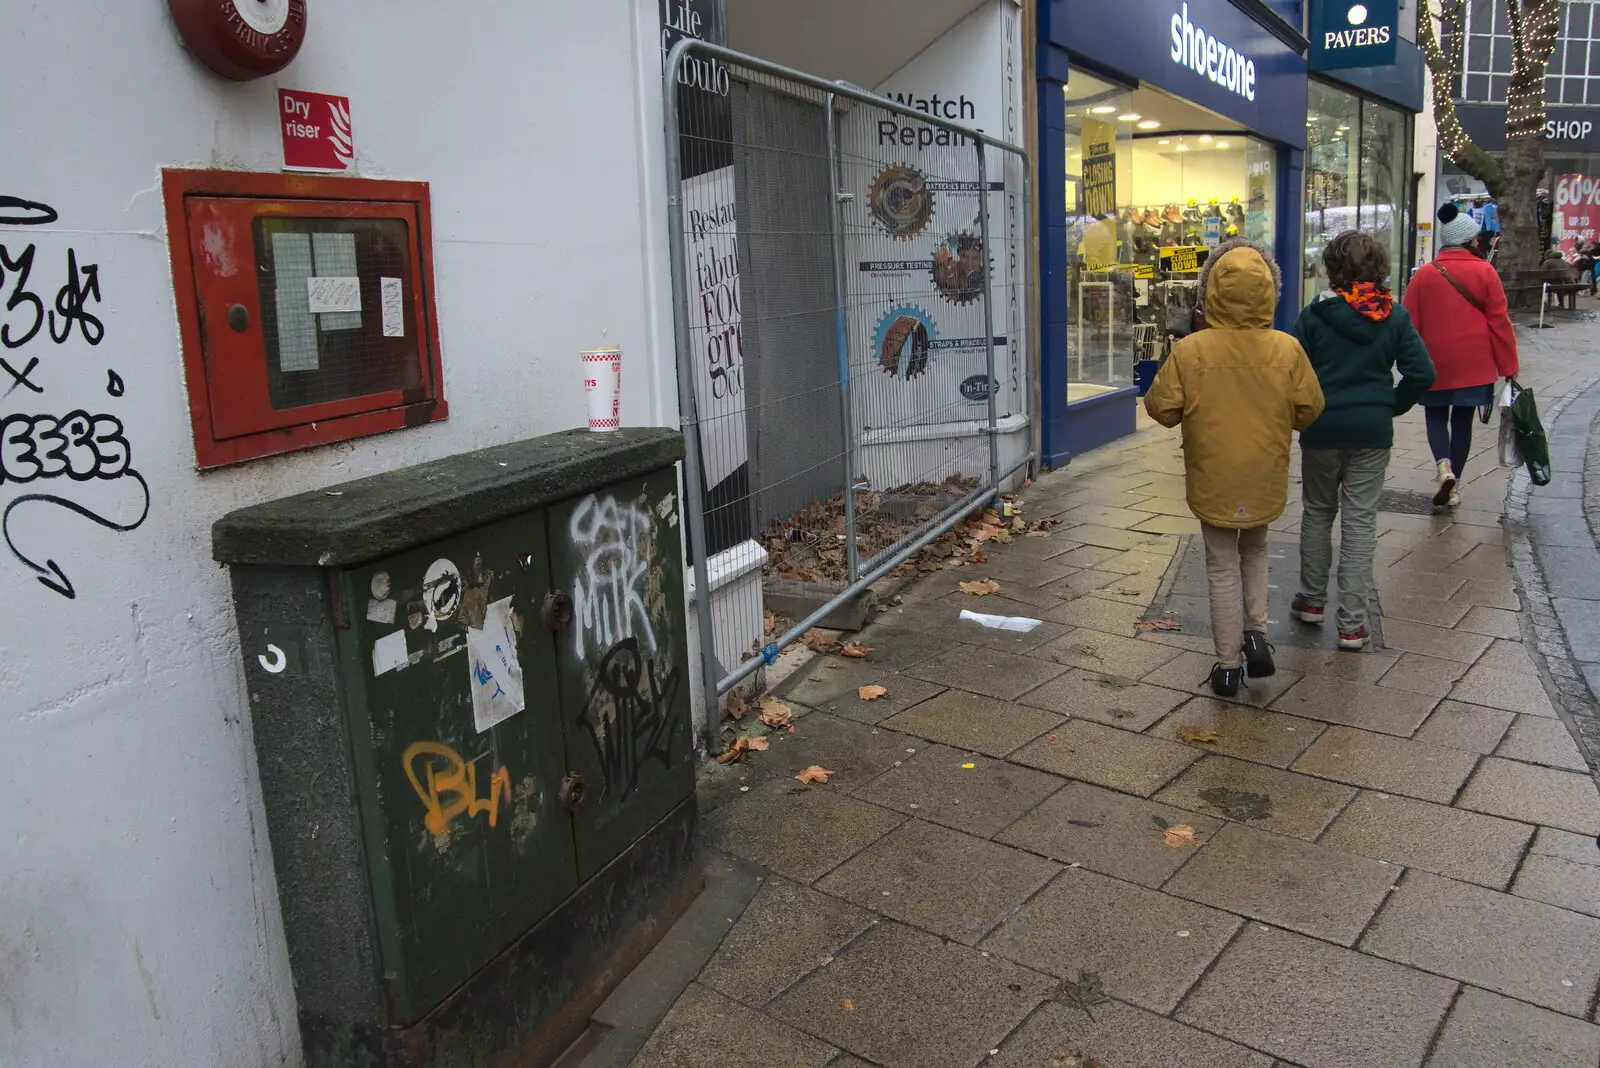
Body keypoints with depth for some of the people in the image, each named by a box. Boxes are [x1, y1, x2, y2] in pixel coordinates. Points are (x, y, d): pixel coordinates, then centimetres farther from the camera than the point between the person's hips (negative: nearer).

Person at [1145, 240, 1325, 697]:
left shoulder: (1190, 351, -16)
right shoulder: (1287, 350, -10)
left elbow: (1163, 410, -9)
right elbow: (1309, 410, -2)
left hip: (1213, 481, -2)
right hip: (1266, 481, 2)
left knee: (1223, 569, 11)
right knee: (1255, 551, 28)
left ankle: (1228, 664, 17)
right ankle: (1257, 633, 16)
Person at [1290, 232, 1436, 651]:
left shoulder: (1315, 316, -8)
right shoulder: (1395, 317, -2)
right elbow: (1422, 373, -6)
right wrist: (1392, 406, 9)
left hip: (1322, 430, -1)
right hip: (1373, 432, 1)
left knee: (1317, 513, 17)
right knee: (1360, 523, 5)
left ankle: (1312, 600, 27)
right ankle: (1352, 623, 6)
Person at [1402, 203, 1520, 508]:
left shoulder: (1424, 274, -4)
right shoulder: (1485, 272, -6)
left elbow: (1410, 323, -1)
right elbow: (1499, 322, -5)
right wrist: (1508, 366, 2)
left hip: (1435, 363, 0)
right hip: (1474, 365, 0)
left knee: (1436, 417, 14)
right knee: (1462, 420, 12)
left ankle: (1444, 466, -13)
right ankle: (1455, 486, 17)